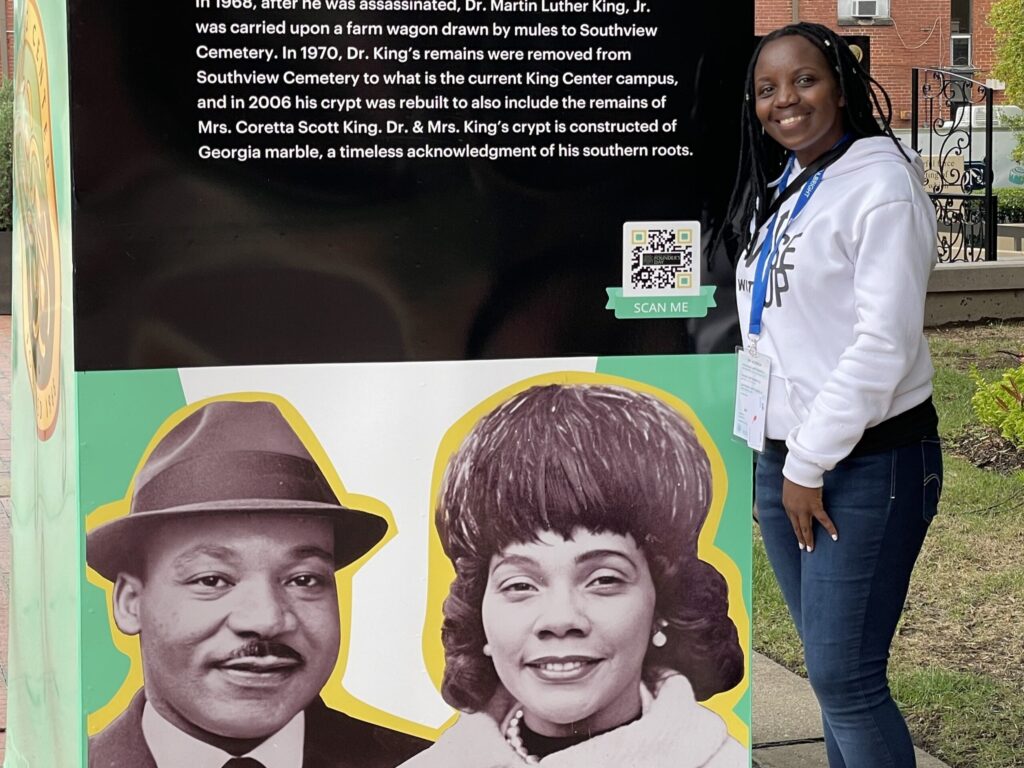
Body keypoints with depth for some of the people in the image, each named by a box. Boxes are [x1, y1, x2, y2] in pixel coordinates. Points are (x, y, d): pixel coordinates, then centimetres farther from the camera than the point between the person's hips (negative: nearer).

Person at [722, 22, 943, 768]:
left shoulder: (881, 183, -11)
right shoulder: (779, 188, 13)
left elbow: (884, 343, -18)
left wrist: (812, 464, -15)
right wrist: (783, 458, 10)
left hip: (867, 462, -7)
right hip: (782, 458, 8)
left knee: (845, 676, -7)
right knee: (830, 667, 12)